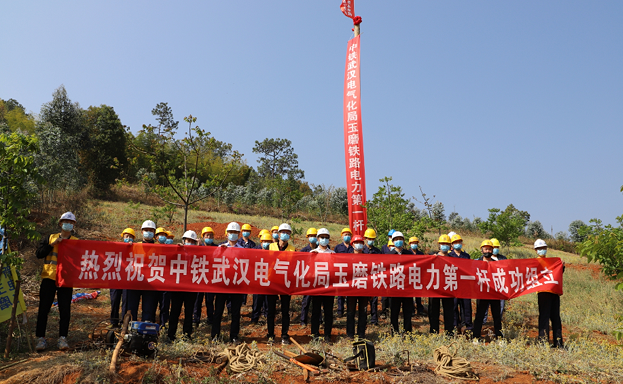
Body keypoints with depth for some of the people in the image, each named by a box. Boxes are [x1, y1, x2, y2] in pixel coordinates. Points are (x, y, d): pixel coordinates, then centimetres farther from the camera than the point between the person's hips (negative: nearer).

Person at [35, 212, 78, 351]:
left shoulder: (76, 241, 9)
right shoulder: (51, 238, 11)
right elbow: (39, 253, 1)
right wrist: (52, 244, -9)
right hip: (49, 277, 1)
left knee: (65, 310, -2)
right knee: (44, 308, 1)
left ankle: (63, 338, 3)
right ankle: (41, 338, 10)